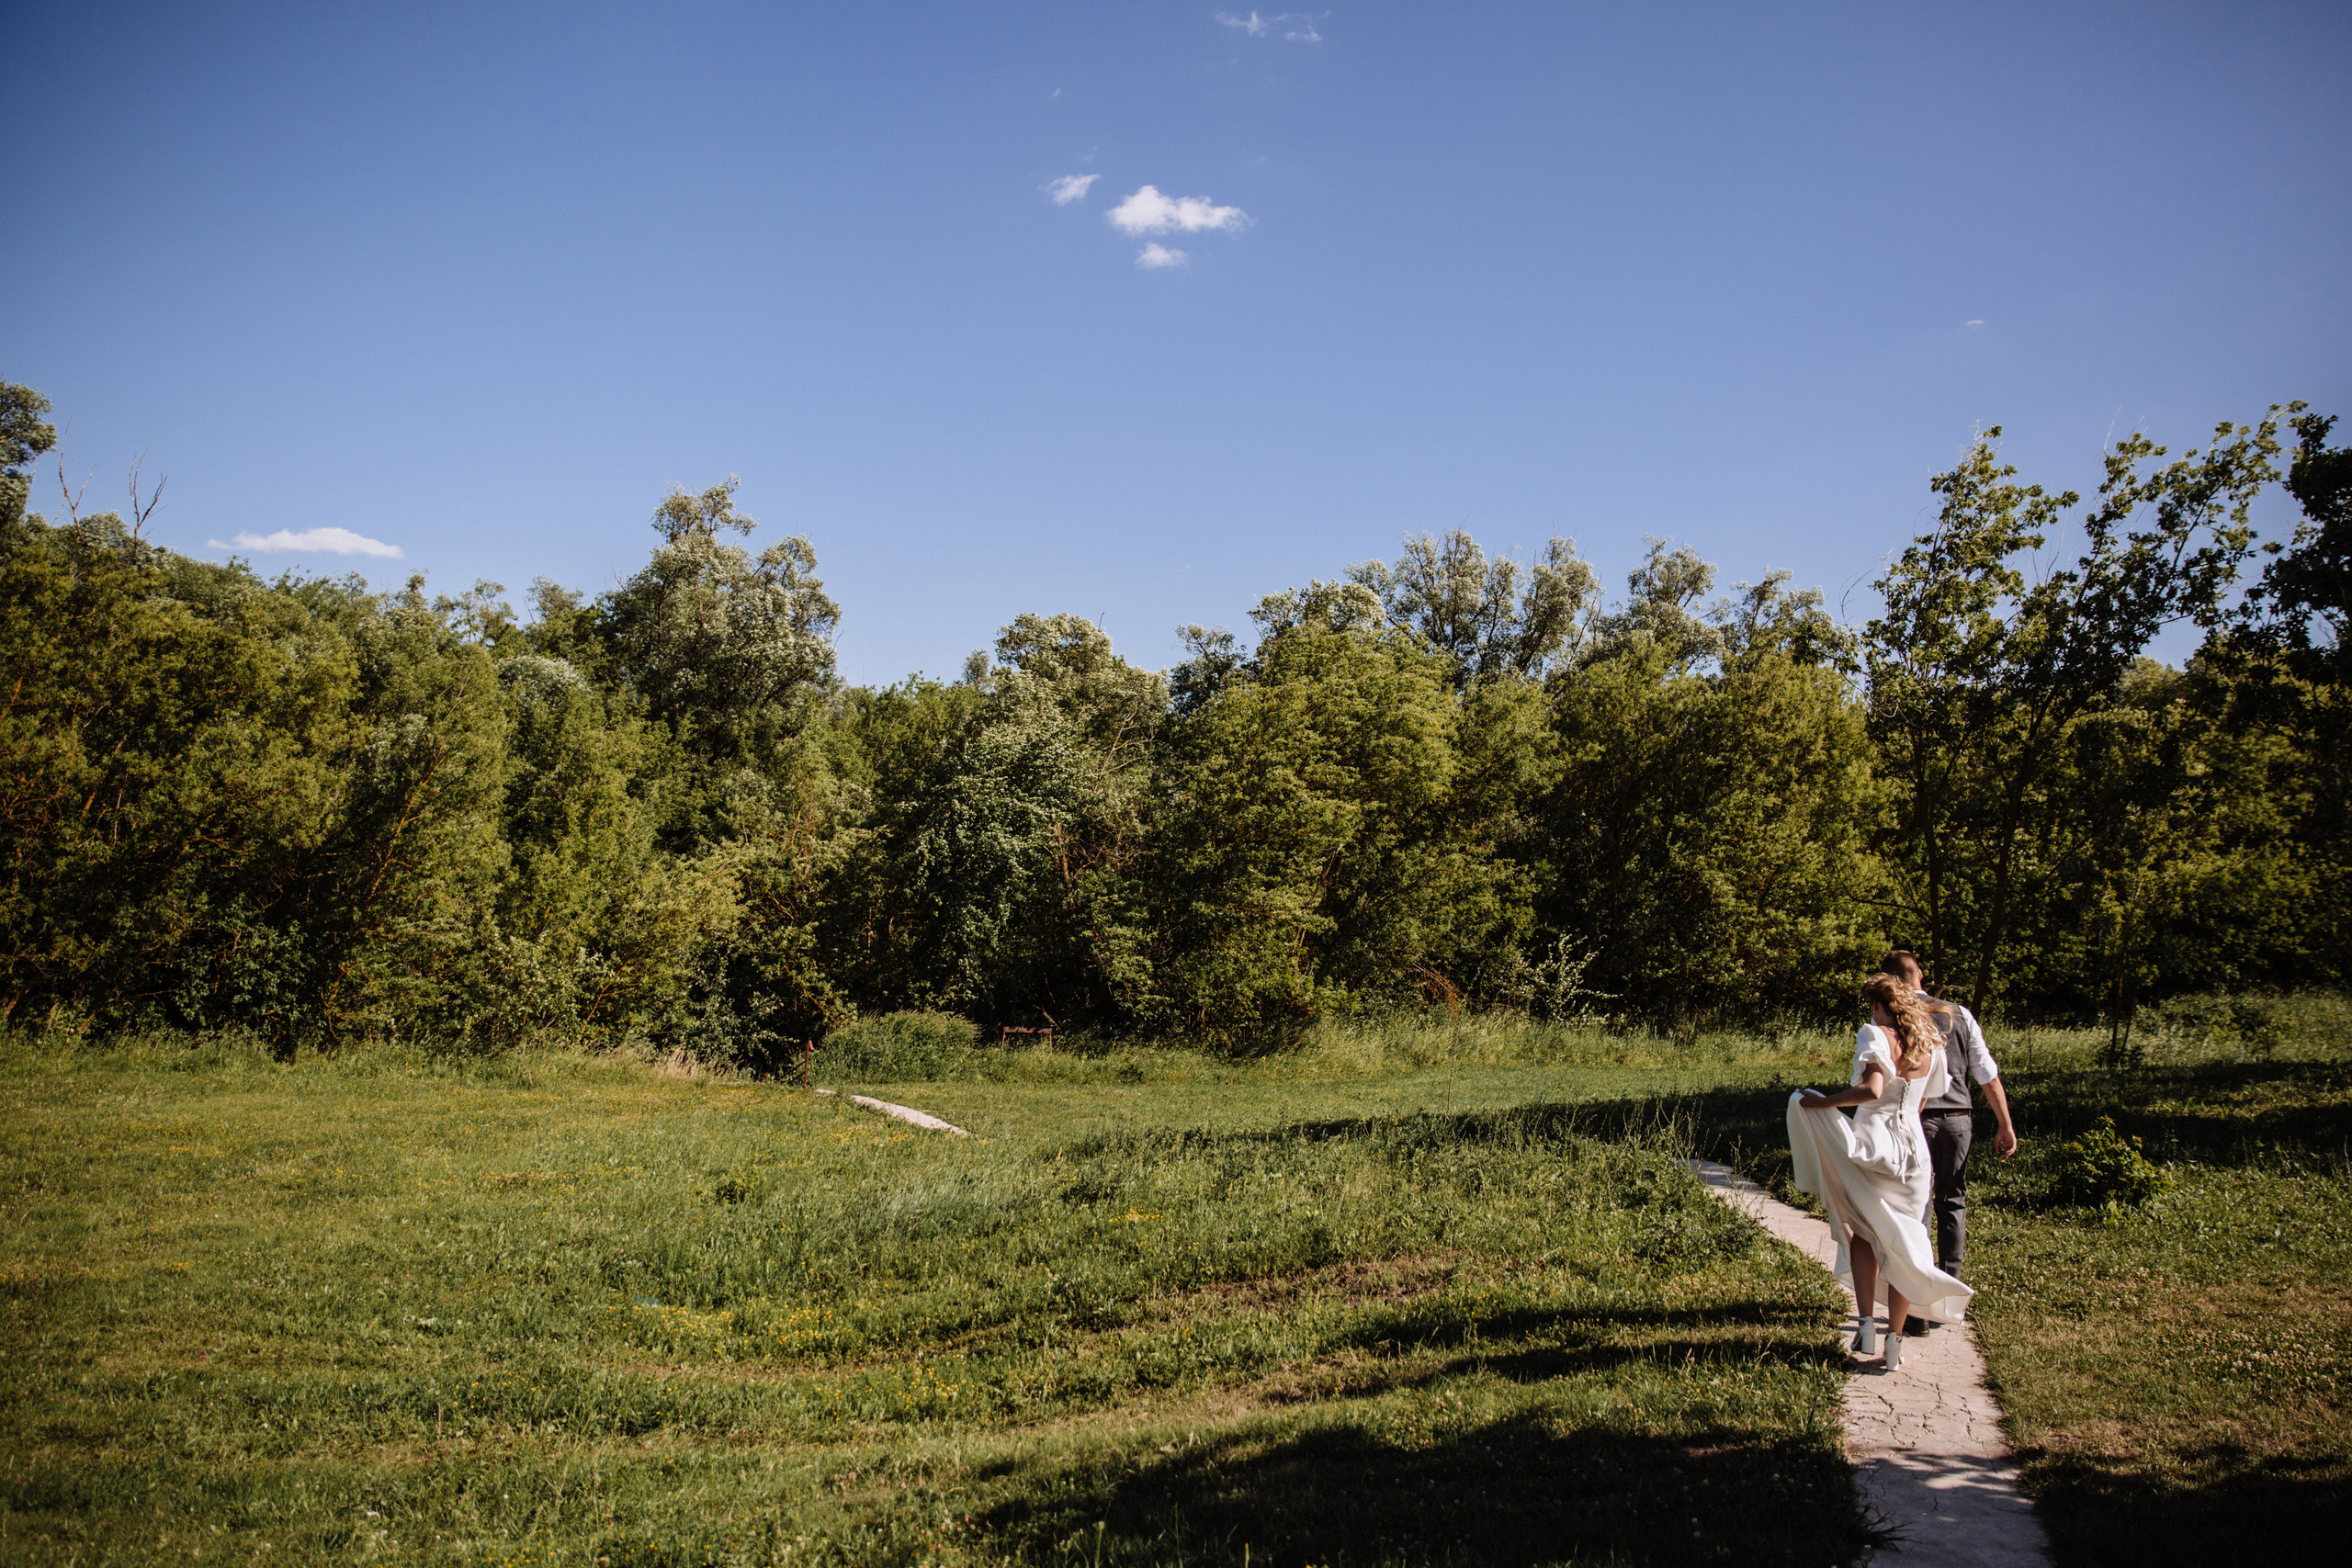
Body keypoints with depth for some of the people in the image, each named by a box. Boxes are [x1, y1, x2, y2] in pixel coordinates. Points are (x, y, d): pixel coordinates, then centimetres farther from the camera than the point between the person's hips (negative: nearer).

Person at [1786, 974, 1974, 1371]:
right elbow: (1921, 1102, 15)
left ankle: (1866, 1322, 2)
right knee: (1901, 1244, 10)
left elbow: (1871, 1090, -26)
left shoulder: (1876, 1036, -10)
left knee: (1862, 1233, 15)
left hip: (1873, 1144, -4)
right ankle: (1895, 1342, 10)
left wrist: (1821, 1103, -19)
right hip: (1914, 1150, 4)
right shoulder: (1929, 1045, 8)